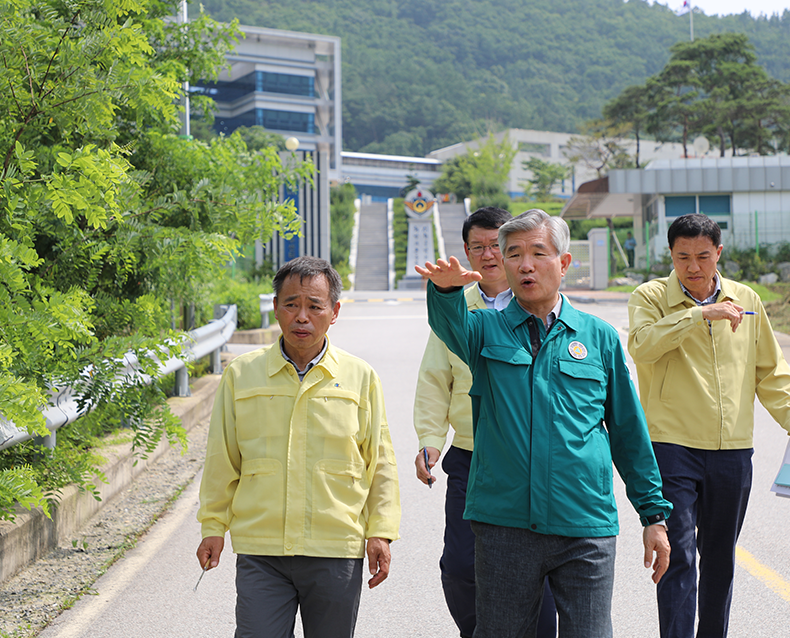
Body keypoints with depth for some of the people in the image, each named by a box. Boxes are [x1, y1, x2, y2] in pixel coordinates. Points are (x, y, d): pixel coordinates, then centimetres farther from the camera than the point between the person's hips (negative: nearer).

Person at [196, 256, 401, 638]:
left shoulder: (360, 377, 4)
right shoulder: (240, 375, 4)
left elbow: (380, 463, 7)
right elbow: (222, 460, 10)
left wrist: (381, 532, 2)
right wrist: (213, 527, 8)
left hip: (337, 552, 0)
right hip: (260, 551, 0)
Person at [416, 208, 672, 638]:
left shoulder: (600, 337, 7)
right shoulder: (486, 328, 5)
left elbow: (629, 430, 12)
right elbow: (450, 325, -20)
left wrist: (654, 513, 11)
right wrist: (445, 288, -43)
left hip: (586, 527, 0)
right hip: (503, 523, 0)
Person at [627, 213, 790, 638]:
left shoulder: (746, 300, 9)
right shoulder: (650, 297, -2)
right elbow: (643, 345, -23)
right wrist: (702, 313, -26)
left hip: (733, 450, 4)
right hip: (671, 446, -4)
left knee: (720, 558, 15)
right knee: (678, 557, -7)